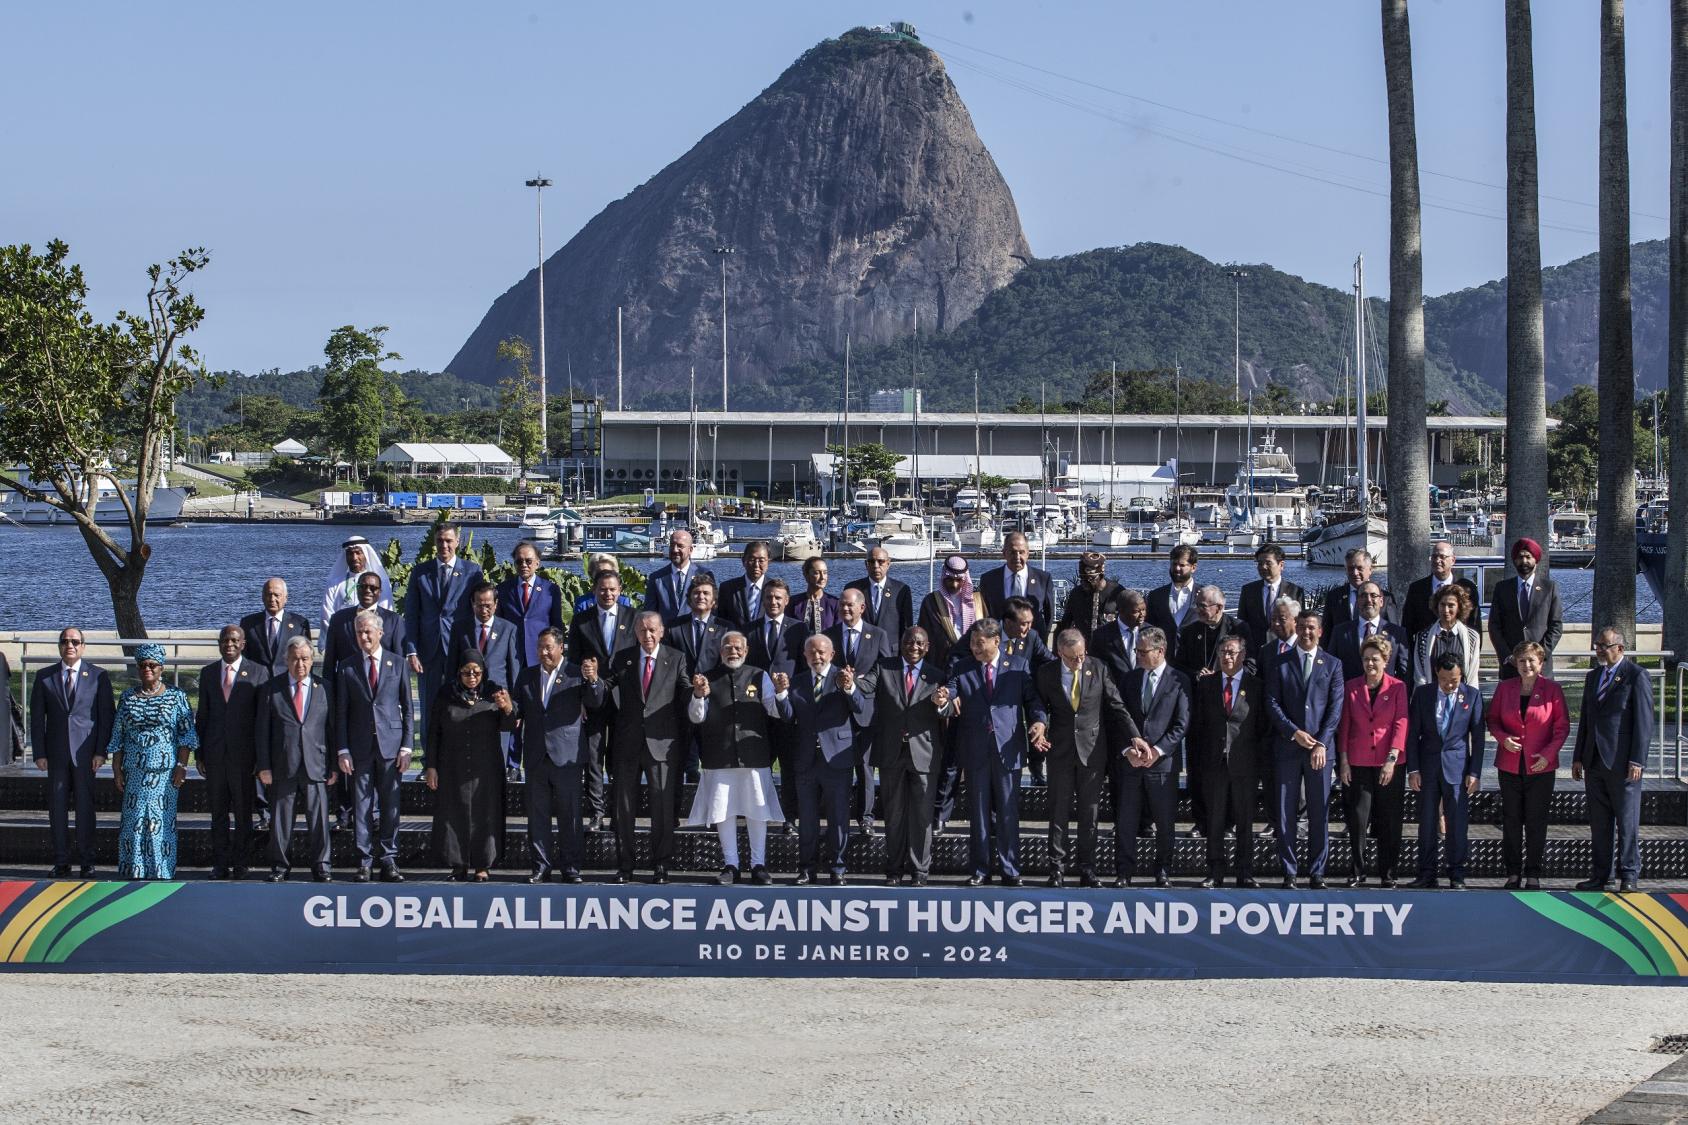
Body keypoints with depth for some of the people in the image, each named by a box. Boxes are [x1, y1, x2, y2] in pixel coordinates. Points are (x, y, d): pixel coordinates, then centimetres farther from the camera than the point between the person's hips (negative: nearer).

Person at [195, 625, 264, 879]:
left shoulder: (258, 674, -1)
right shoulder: (208, 673, 9)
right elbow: (202, 715, 11)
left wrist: (262, 757, -6)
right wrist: (199, 753, 6)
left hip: (243, 753, -3)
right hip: (215, 753, 3)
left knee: (243, 812, 3)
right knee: (218, 811, 6)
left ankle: (239, 864, 11)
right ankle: (220, 864, 12)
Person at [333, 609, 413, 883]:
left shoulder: (397, 663, 5)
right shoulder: (346, 667, 5)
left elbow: (406, 708, 6)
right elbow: (341, 713, 4)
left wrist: (406, 747, -1)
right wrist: (343, 750, -3)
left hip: (391, 745, 0)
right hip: (360, 746, 0)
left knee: (390, 806, 2)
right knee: (361, 806, 1)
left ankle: (388, 861, 8)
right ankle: (364, 862, 6)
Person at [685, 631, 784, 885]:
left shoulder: (759, 677, 6)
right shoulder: (709, 678, 6)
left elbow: (775, 712, 0)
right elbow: (696, 717, 2)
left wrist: (780, 693, -20)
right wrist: (698, 695, -17)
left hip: (754, 756, 0)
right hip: (719, 757, 0)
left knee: (757, 812, 4)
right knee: (723, 812, 4)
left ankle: (758, 864, 12)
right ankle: (730, 865, 13)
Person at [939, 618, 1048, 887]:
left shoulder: (1018, 667, 6)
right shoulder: (961, 669, 8)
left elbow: (1032, 699, 5)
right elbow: (951, 699, -2)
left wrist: (1039, 721, -14)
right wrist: (945, 701, -26)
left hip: (1008, 748, -1)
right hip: (975, 751, 1)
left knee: (1008, 813, 2)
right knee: (978, 813, 6)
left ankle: (1010, 870, 8)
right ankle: (980, 870, 12)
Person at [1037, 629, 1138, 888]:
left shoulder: (1098, 669, -2)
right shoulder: (1046, 674, -2)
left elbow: (1117, 706, -1)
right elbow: (1040, 709, 9)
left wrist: (1135, 737, -10)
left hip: (1092, 750, 0)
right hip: (1060, 750, 0)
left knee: (1089, 813, 5)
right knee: (1059, 812, 1)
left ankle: (1087, 868, 12)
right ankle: (1057, 868, 7)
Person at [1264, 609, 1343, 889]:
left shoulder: (1332, 665, 9)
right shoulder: (1280, 663, 8)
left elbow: (1336, 707, 2)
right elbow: (1272, 703, 2)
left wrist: (1322, 743, -9)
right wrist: (1294, 732, -10)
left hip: (1320, 748, 0)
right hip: (1287, 748, 0)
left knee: (1319, 813, 0)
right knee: (1284, 813, 0)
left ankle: (1316, 873, 6)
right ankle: (1289, 872, 5)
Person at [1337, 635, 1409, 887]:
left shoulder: (1397, 687, 2)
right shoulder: (1351, 687, 7)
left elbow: (1401, 724, -4)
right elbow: (1344, 726, 8)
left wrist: (1392, 759, -12)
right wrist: (1343, 761, 2)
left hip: (1390, 763, -1)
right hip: (1358, 762, 1)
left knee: (1389, 820, 2)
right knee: (1358, 818, -3)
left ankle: (1387, 872, 11)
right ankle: (1357, 872, 6)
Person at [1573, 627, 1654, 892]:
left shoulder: (1637, 676, -6)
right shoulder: (1593, 677, 16)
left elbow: (1644, 722, -10)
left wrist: (1637, 760, -16)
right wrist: (1578, 757, 14)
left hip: (1622, 762, -7)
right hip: (1595, 761, 7)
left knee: (1627, 821, -1)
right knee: (1599, 822, 9)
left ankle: (1629, 874, 4)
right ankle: (1601, 874, 14)